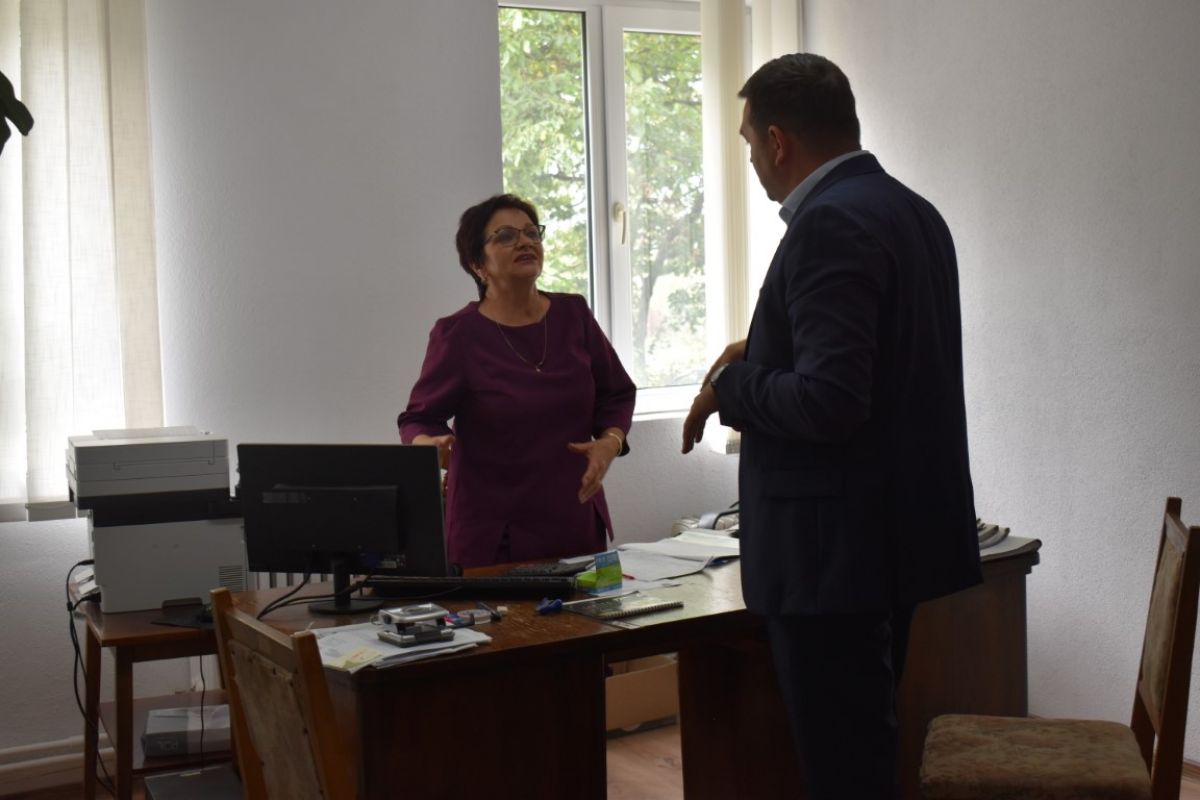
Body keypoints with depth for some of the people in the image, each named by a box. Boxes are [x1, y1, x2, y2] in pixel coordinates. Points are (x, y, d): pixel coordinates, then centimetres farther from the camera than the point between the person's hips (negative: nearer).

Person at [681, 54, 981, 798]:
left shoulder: (830, 222, -18)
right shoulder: (913, 210, 11)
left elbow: (829, 401, -26)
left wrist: (729, 385, -10)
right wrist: (769, 355, 15)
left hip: (837, 542, -10)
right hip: (893, 528, 10)